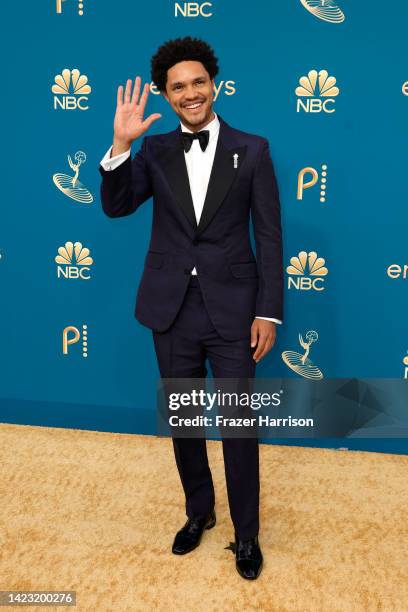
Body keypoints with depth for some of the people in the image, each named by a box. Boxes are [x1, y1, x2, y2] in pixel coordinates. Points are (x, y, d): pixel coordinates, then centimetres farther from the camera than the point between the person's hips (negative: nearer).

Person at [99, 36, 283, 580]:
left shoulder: (251, 149, 0)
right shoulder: (155, 151, 6)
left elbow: (269, 237, -2)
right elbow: (116, 206, -4)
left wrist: (268, 312, -6)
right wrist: (120, 143, -16)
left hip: (232, 309, -2)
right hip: (171, 309, 3)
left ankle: (246, 534, 26)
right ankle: (199, 511, 39)